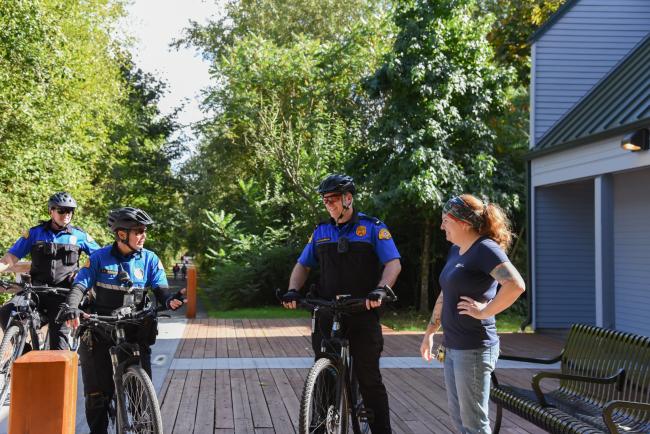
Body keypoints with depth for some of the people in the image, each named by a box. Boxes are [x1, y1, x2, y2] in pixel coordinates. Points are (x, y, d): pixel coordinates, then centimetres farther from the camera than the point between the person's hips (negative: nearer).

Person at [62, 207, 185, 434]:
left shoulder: (150, 260, 2)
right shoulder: (99, 258, -3)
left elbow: (160, 291, -4)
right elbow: (80, 286, -8)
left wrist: (170, 300, -28)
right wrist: (72, 307, -29)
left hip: (134, 330, 1)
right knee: (98, 392, 0)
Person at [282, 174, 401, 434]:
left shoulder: (373, 228, 0)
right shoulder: (321, 232, 12)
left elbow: (393, 263, -9)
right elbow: (303, 265, 16)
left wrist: (380, 289, -27)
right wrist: (293, 290, -3)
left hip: (363, 313, -4)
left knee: (369, 378, -1)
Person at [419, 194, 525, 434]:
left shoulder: (485, 249, -15)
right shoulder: (456, 250, 12)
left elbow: (516, 285, -31)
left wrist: (484, 311, -21)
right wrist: (429, 333, 24)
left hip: (473, 349, -9)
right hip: (453, 347, 9)